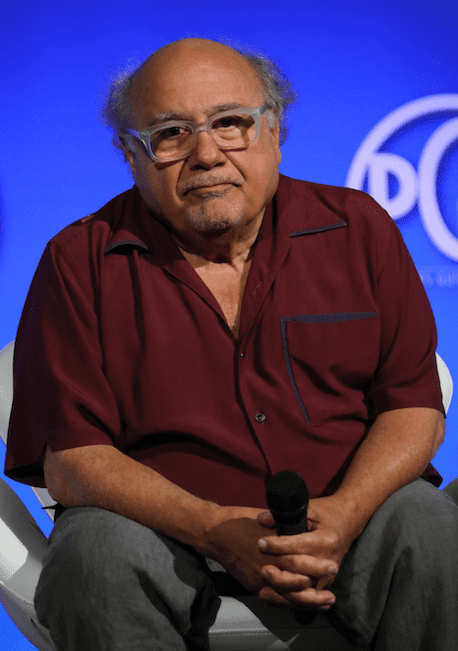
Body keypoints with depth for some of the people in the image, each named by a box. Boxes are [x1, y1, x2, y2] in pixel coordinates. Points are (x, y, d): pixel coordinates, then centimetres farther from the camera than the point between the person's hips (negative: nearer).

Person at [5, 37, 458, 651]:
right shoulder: (81, 261, 0)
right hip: (160, 520, 0)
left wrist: (343, 513, -18)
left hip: (348, 507, 1)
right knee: (98, 553, -31)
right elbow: (70, 459, -6)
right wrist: (218, 531, -22)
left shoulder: (358, 227, 5)